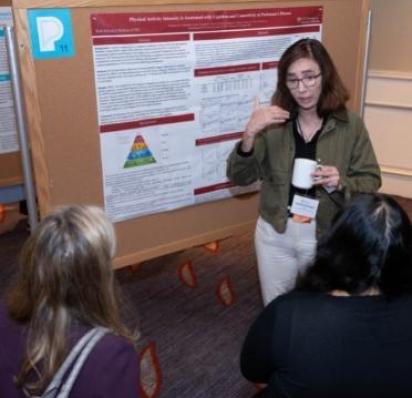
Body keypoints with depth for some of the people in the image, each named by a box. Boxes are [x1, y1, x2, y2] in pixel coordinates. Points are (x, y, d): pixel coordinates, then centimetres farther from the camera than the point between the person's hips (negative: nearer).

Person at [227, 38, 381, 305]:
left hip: (327, 237, -1)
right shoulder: (273, 122, -8)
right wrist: (250, 135, -28)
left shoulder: (351, 125, -10)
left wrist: (341, 183, -26)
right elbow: (240, 177, -11)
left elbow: (371, 181, -5)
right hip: (275, 234, 1)